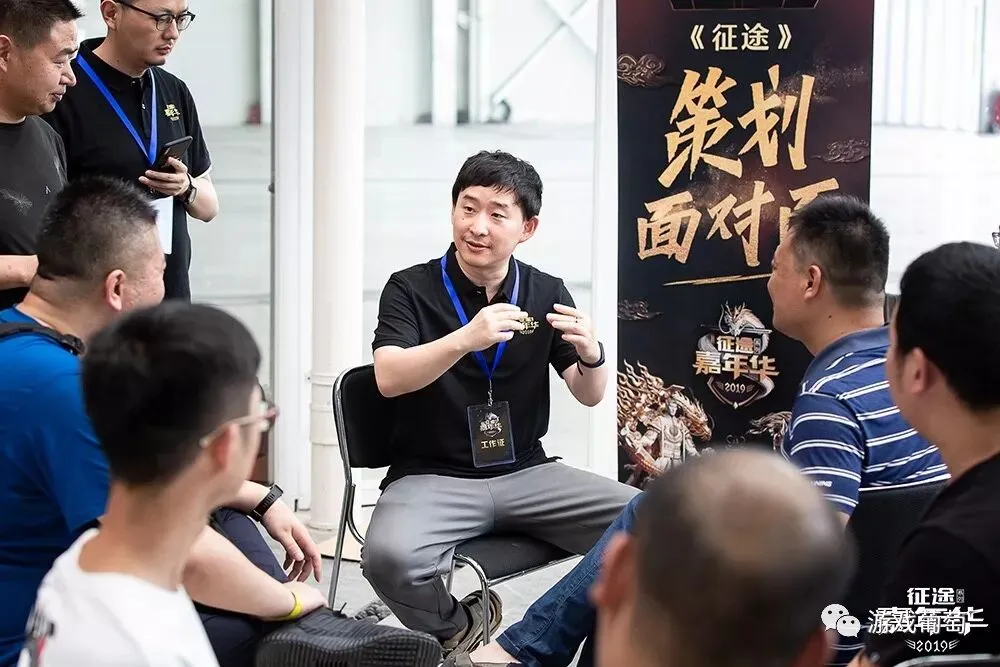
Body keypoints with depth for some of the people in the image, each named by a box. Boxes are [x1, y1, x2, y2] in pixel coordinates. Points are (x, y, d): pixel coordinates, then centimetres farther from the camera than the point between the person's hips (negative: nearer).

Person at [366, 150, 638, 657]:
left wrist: (591, 355, -17)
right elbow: (389, 378, -18)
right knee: (389, 558, -34)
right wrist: (466, 339, -35)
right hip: (432, 477, -2)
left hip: (525, 473, 3)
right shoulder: (410, 289, -2)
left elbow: (590, 396, 7)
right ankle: (458, 631, -1)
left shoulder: (546, 293, 6)